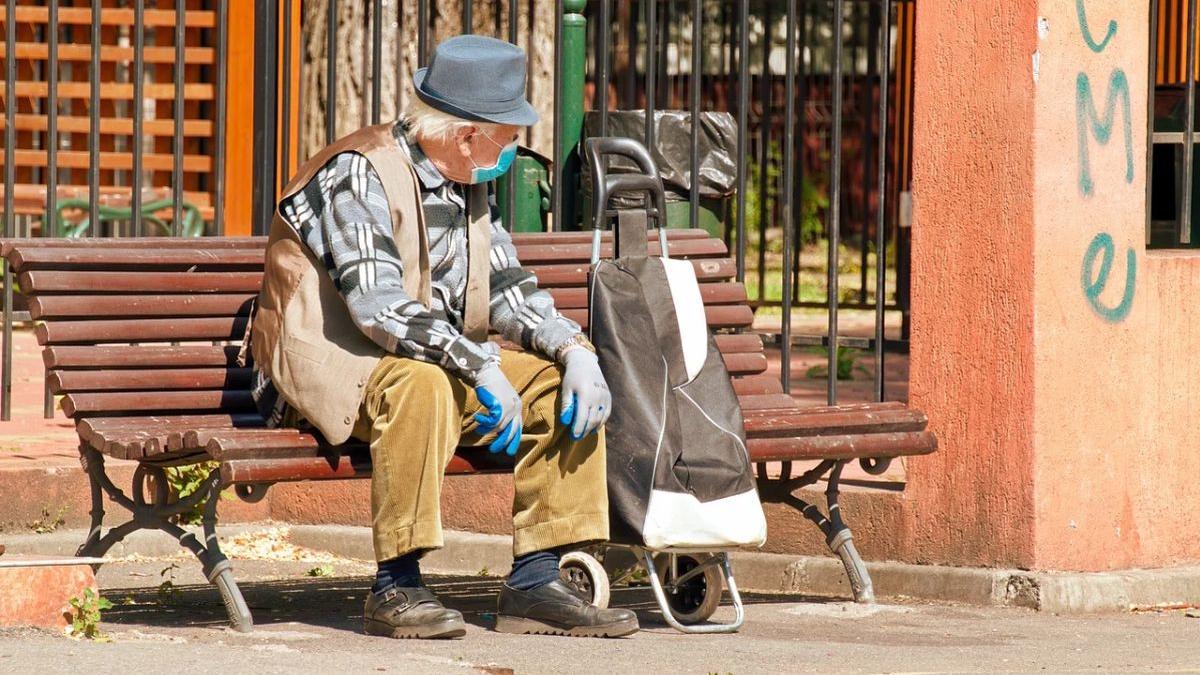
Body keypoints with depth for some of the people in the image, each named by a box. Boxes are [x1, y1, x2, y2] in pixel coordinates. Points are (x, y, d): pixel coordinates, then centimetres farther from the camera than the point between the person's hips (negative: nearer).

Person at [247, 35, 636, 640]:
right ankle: (395, 588, -31)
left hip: (444, 359, 8)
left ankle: (534, 583, -8)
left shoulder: (469, 184, 10)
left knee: (565, 381, -7)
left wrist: (573, 349, -7)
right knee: (420, 383, -39)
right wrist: (481, 367, -33)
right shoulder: (358, 175, -17)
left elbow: (506, 286, 12)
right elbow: (378, 304, -28)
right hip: (331, 364, -8)